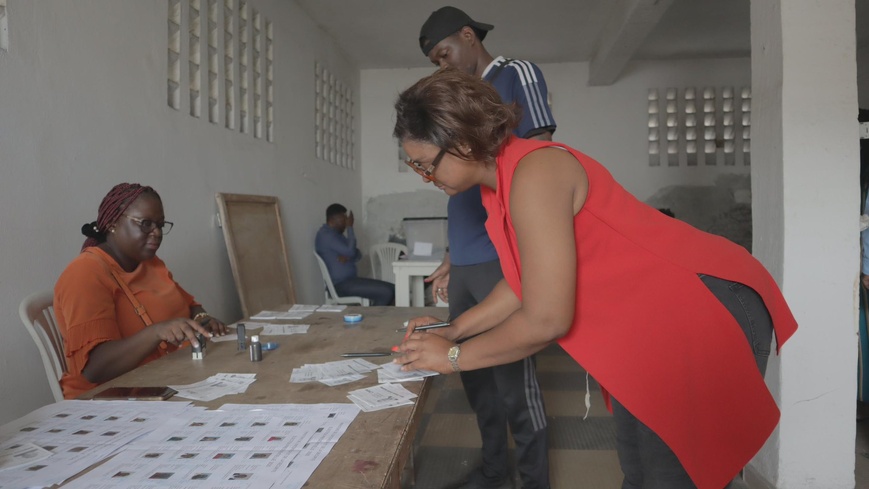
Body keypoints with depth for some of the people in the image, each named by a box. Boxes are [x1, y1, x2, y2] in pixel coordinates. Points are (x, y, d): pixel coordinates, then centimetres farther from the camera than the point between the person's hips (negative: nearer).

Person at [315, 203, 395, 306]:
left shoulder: (336, 234, 19)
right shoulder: (326, 235, -13)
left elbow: (358, 255, 14)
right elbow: (350, 251, -21)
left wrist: (348, 257, -10)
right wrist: (350, 227, -10)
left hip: (349, 280, 10)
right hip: (341, 284, -10)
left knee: (393, 289, 0)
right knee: (386, 292, -20)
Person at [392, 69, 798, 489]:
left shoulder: (533, 174, -25)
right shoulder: (500, 179, 3)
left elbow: (546, 319, -26)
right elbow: (525, 284, 13)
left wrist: (454, 357, -13)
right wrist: (453, 330, 9)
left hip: (708, 309, -9)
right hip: (646, 322, 9)